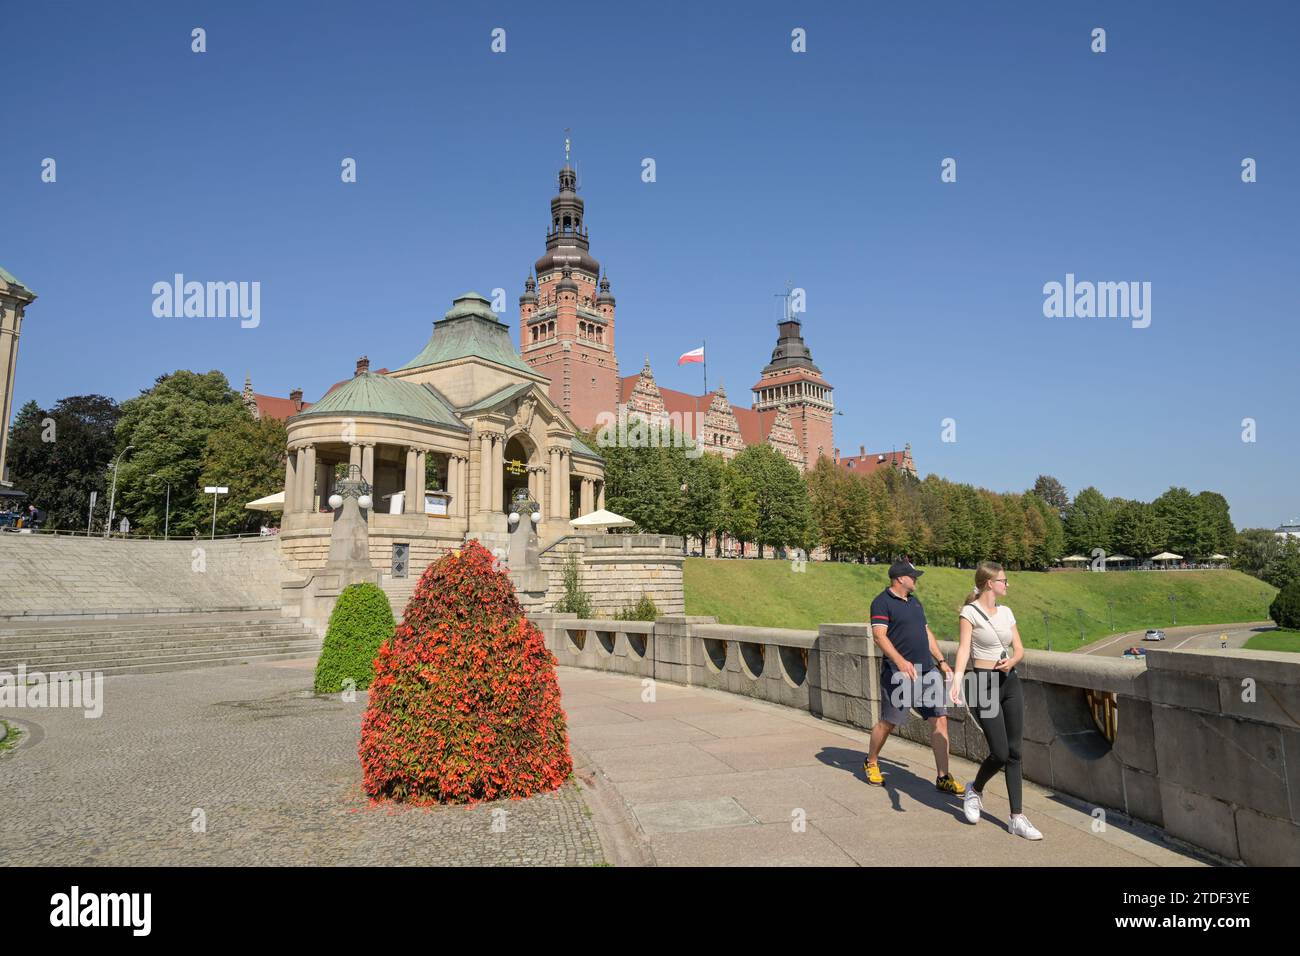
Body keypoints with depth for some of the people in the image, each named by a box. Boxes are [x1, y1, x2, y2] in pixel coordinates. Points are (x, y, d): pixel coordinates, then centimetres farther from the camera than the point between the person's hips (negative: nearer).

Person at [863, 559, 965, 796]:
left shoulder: (914, 601, 17)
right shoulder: (882, 602, -9)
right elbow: (879, 635, -18)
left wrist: (941, 661, 18)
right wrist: (900, 661, -29)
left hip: (927, 670, 7)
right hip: (898, 673, -7)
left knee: (939, 719, 0)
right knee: (888, 722, 4)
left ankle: (943, 777, 7)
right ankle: (871, 763, 27)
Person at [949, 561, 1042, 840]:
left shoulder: (1006, 612, 11)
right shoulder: (969, 612, -9)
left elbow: (1019, 649, 10)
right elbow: (964, 649, -17)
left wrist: (1011, 661, -13)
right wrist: (956, 680, -32)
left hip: (1010, 683, 6)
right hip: (984, 684, -6)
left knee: (1014, 751, 4)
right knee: (1000, 753, -5)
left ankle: (1017, 818, 11)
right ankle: (975, 790, 24)